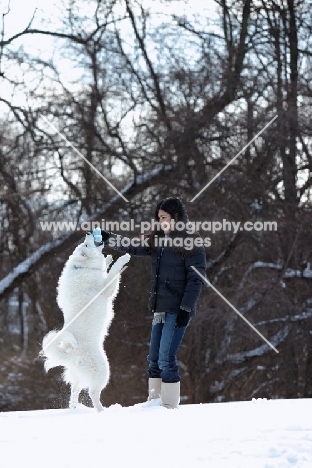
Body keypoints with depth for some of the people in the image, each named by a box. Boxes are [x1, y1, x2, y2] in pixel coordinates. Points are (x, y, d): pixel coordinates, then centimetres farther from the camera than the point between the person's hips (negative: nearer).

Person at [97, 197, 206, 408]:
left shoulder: (192, 244, -8)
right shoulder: (158, 241, 14)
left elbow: (196, 279, -11)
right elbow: (134, 248, 26)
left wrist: (186, 308, -16)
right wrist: (109, 238, 18)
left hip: (177, 311, -8)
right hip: (160, 309, 8)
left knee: (166, 358, -12)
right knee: (154, 359, 8)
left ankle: (170, 406, -7)